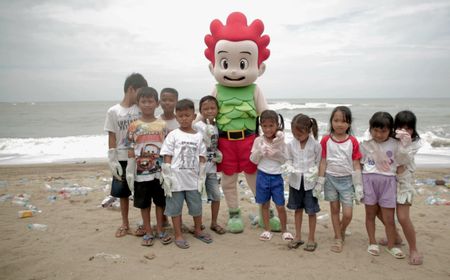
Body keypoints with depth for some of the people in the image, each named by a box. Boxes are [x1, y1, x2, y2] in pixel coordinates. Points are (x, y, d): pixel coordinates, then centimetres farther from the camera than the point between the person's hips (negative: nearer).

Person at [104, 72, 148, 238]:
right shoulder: (113, 111, -1)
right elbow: (112, 138, 0)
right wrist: (112, 161, -5)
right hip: (122, 159, 0)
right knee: (123, 193, 11)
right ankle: (125, 225, 28)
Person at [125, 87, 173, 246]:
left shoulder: (162, 125, 0)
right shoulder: (134, 126, -2)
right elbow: (131, 151, -1)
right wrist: (130, 172, -4)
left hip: (160, 172, 1)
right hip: (141, 172, 0)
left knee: (160, 201, 11)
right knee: (144, 203, 10)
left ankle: (160, 230, 26)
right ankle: (148, 232, 25)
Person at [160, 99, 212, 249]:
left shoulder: (198, 136, 3)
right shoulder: (173, 135, -4)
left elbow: (202, 158, 4)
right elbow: (167, 157, -6)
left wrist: (201, 178, 0)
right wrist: (167, 178, -10)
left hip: (193, 179, 3)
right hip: (176, 179, -2)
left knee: (197, 206, 13)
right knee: (175, 208, 8)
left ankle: (198, 230, 34)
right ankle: (178, 235, 22)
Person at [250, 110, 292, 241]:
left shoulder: (280, 140, -4)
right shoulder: (258, 141, -4)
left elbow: (284, 160, 0)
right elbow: (253, 160, -3)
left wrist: (276, 153, -19)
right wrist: (260, 152, -20)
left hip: (276, 176, 0)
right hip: (262, 175, 1)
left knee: (280, 206, 4)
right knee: (264, 204, 11)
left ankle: (284, 230, 23)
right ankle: (267, 229, 26)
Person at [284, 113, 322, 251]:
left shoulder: (315, 145, -13)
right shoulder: (291, 144, -5)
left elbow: (319, 162, -3)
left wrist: (314, 171, -18)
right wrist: (290, 168, -13)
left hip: (310, 181, -3)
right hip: (295, 181, 3)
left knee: (311, 211, 7)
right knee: (298, 209, 16)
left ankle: (311, 239, 23)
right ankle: (298, 237, 29)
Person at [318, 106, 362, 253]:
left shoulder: (353, 141, -5)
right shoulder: (326, 140, -5)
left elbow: (356, 165, -2)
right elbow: (323, 162, -1)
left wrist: (358, 186, -3)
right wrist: (320, 182, -2)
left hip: (347, 180, 0)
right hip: (331, 179, 1)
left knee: (348, 214, -1)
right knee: (334, 210, 12)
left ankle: (342, 231, 30)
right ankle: (338, 239, 26)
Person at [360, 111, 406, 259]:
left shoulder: (395, 145, 0)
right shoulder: (366, 144, 2)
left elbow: (400, 167, 7)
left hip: (388, 181, -1)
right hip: (369, 180, 1)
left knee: (389, 218, 4)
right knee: (370, 213, 12)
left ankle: (391, 245, 25)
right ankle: (372, 243, 29)